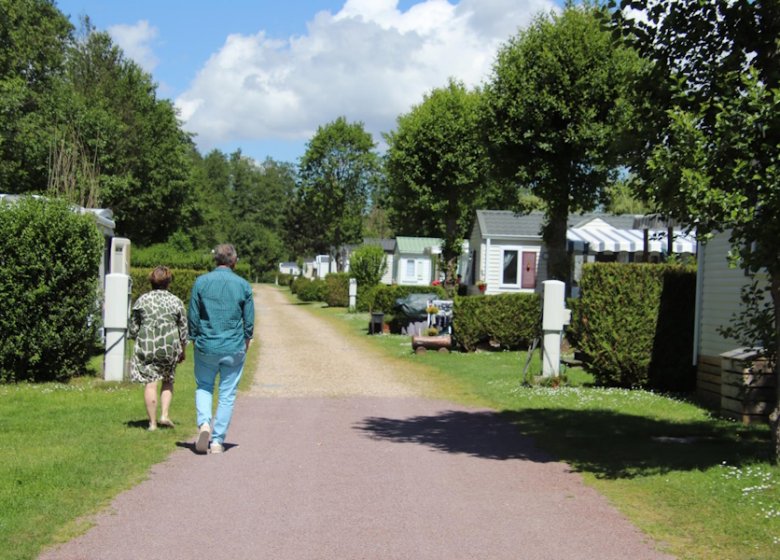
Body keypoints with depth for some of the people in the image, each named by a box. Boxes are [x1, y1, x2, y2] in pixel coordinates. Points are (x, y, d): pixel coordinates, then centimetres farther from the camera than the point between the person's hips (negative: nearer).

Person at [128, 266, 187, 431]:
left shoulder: (142, 300, 3)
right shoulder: (176, 302, 2)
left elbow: (133, 328, 5)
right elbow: (183, 331, 5)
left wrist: (138, 341, 22)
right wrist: (182, 352, 16)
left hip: (146, 346, 0)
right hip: (170, 347, 0)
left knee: (150, 383, 1)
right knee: (168, 381, 18)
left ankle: (152, 422, 2)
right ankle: (165, 415, 5)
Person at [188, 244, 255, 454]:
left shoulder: (201, 282, -3)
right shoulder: (243, 285, -2)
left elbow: (193, 316, 0)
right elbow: (249, 321, 3)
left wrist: (195, 339, 14)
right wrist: (246, 342, 18)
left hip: (206, 346, 0)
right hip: (234, 348, 0)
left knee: (203, 387, 18)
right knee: (227, 394, 7)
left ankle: (204, 423, -6)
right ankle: (217, 440, 7)